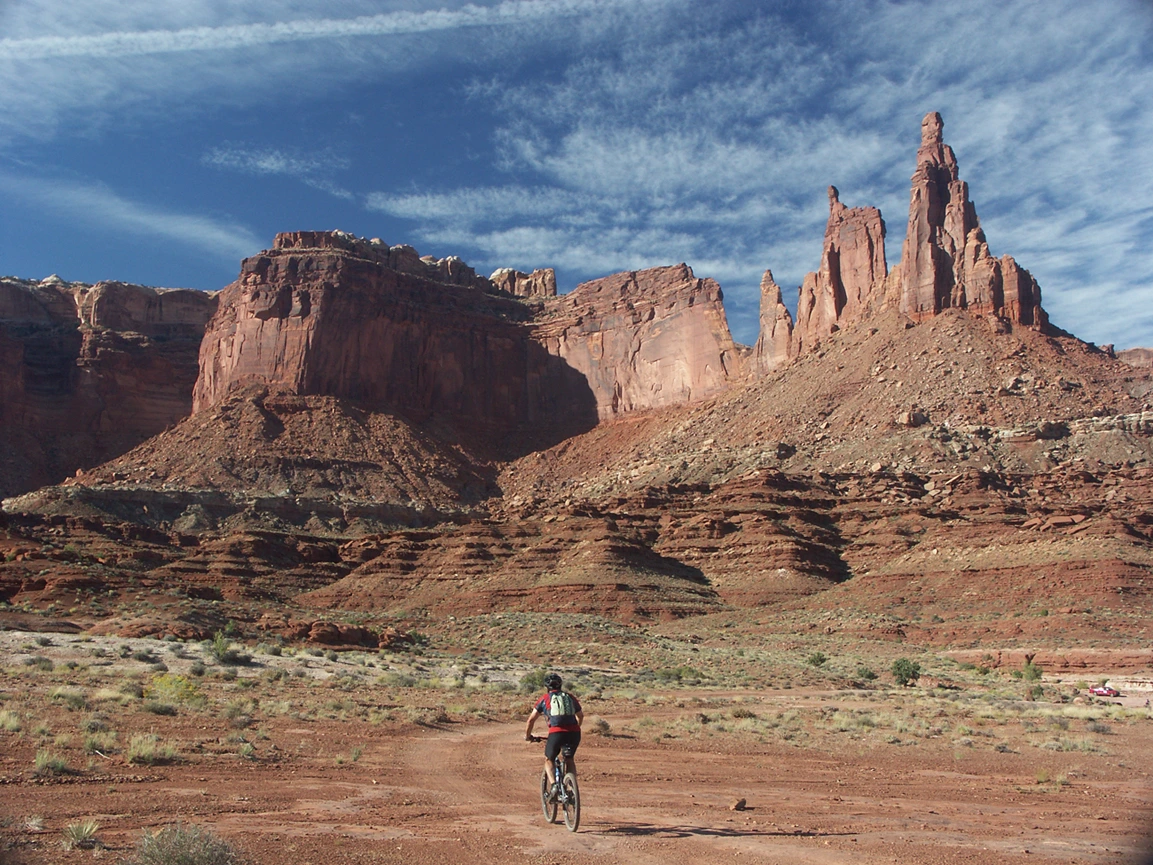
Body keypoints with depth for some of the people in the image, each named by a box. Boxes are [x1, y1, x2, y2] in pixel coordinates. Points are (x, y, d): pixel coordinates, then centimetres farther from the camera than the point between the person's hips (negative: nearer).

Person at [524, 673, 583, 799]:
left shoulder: (544, 699, 13)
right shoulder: (570, 697, 22)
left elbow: (531, 719, 12)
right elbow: (580, 716, 34)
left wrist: (527, 736, 26)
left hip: (556, 733, -3)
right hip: (574, 733, 3)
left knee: (548, 760, 20)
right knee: (570, 760, 28)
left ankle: (553, 785, -3)